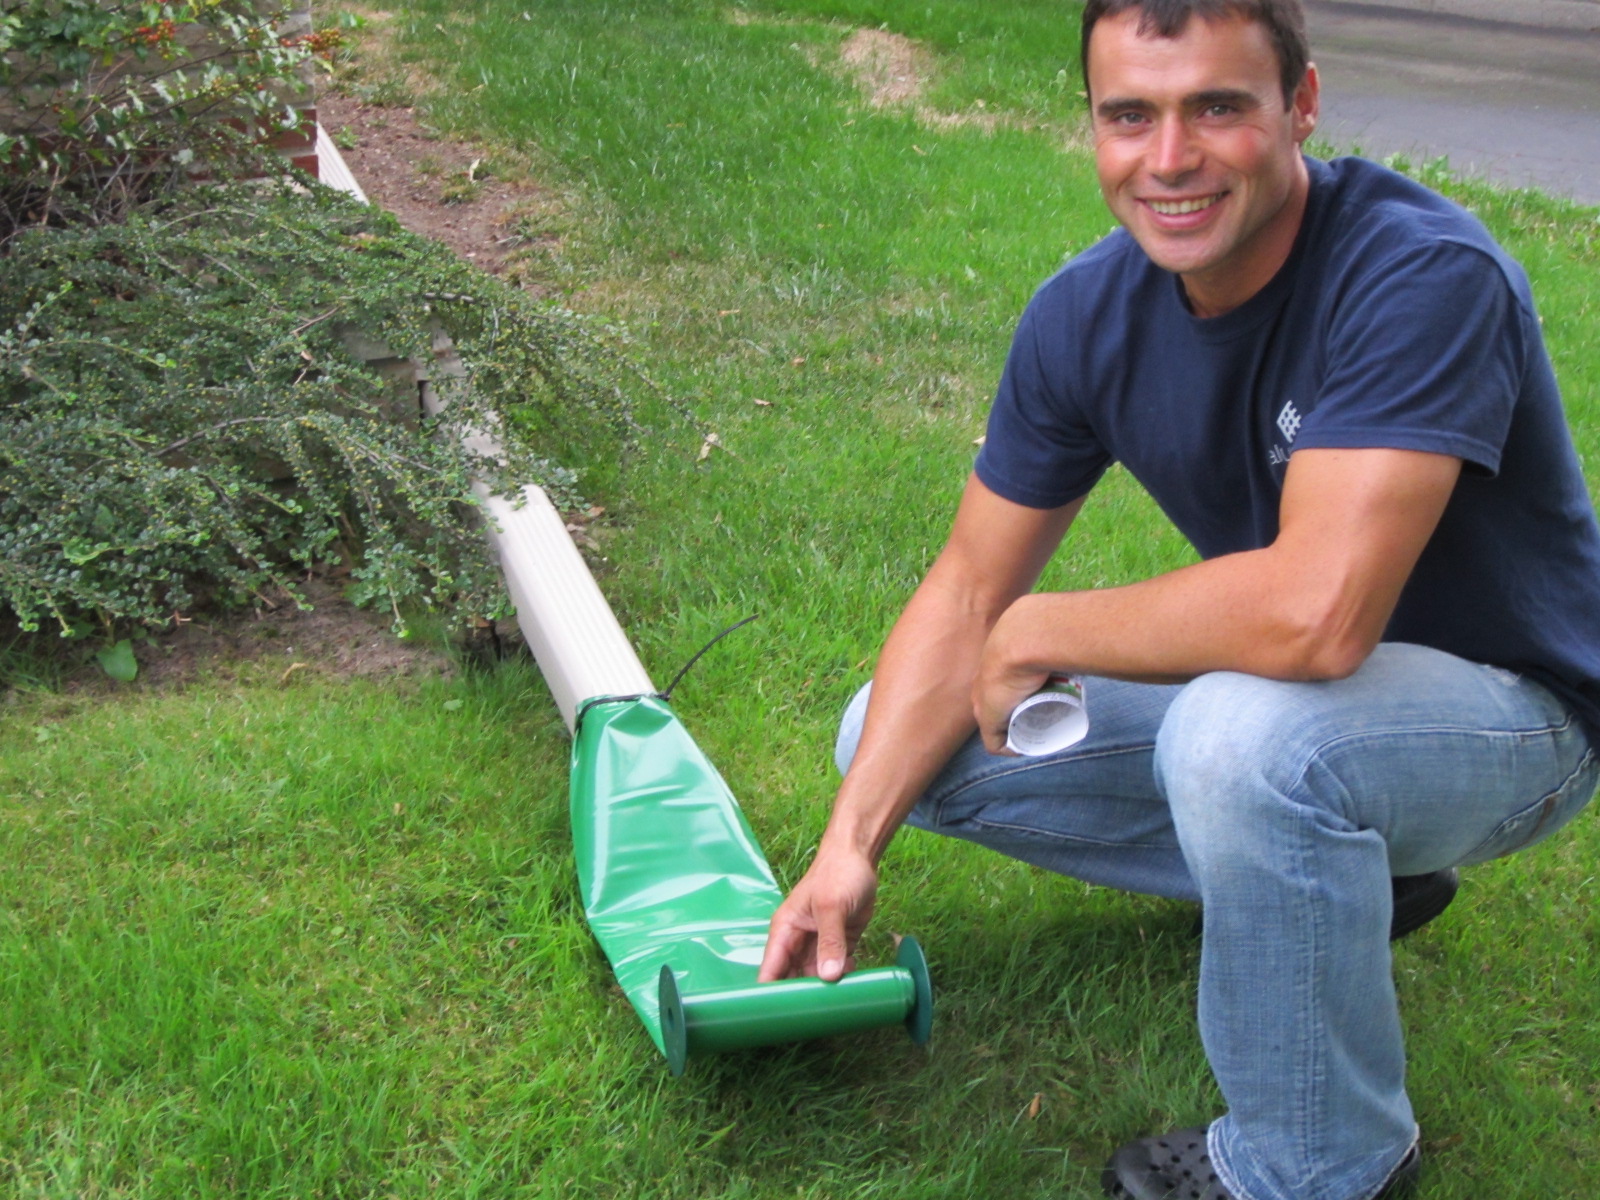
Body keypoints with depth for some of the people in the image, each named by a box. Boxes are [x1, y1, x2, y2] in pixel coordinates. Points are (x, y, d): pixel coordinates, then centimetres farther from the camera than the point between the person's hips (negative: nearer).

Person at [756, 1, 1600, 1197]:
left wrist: (1039, 632, -25)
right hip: (1262, 683, 7)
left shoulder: (1424, 276, -31)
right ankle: (1332, 881, 11)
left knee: (1244, 728, -39)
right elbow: (968, 586, -4)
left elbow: (1315, 615, -41)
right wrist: (851, 844, -15)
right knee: (903, 737, 1)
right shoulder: (1088, 314, -10)